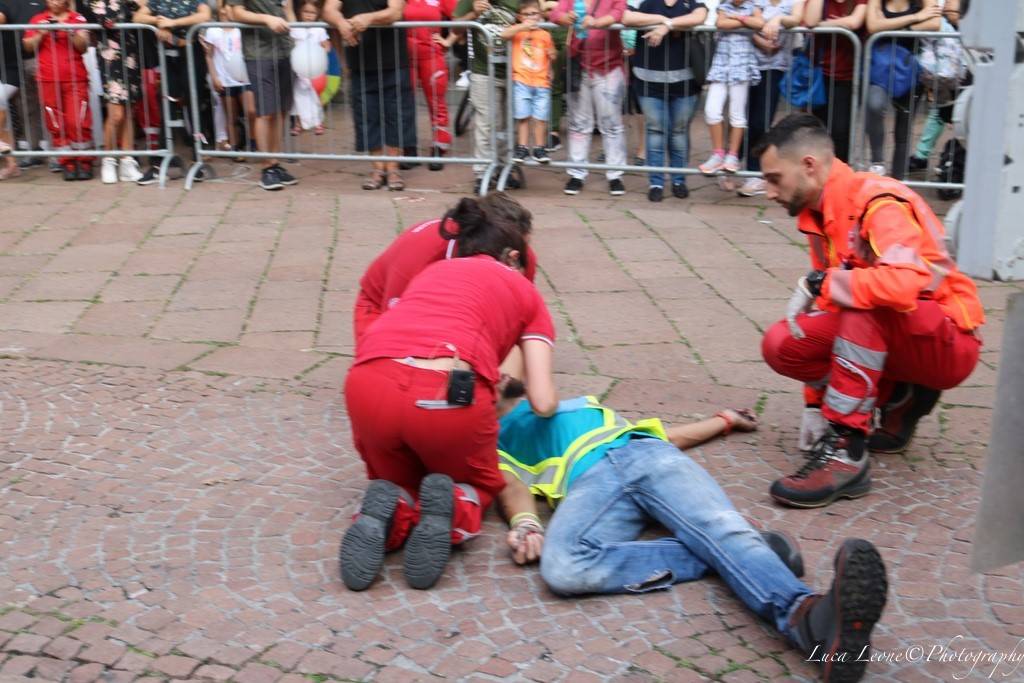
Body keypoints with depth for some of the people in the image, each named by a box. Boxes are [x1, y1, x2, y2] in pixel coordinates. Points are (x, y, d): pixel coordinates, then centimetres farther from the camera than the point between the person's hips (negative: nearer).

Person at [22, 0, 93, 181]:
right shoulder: (38, 20, 10)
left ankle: (84, 162, 3)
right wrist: (40, 34, -9)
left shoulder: (78, 19, 5)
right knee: (57, 125, 2)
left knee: (78, 122, -7)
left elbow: (83, 47, -2)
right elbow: (28, 46, 8)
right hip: (48, 81, 2)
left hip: (75, 79, -2)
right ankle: (67, 164, 8)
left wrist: (71, 33, -18)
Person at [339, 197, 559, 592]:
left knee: (399, 480, 32)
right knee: (478, 482, 30)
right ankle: (452, 510, -5)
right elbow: (543, 403, 15)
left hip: (369, 384, 3)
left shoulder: (432, 271, 34)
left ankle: (388, 513, -4)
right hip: (447, 391, -2)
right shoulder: (525, 291, 25)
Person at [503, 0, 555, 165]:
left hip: (542, 82, 2)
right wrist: (523, 26, -25)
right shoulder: (517, 31, 4)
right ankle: (522, 148, 7)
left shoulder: (545, 35, 10)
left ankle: (539, 149, 11)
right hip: (521, 81, -1)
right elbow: (504, 34, -18)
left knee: (541, 118, 0)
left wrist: (552, 54, -2)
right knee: (523, 116, -2)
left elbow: (551, 56, 21)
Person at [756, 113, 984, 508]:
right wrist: (815, 403, 4)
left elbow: (904, 284, -40)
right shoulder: (819, 216, 4)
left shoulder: (878, 202, -21)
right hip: (888, 342, 8)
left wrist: (822, 282, -26)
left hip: (947, 345, -8)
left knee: (862, 302, -35)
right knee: (781, 344, -10)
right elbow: (830, 305, 7)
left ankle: (846, 451, -31)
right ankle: (898, 398, 6)